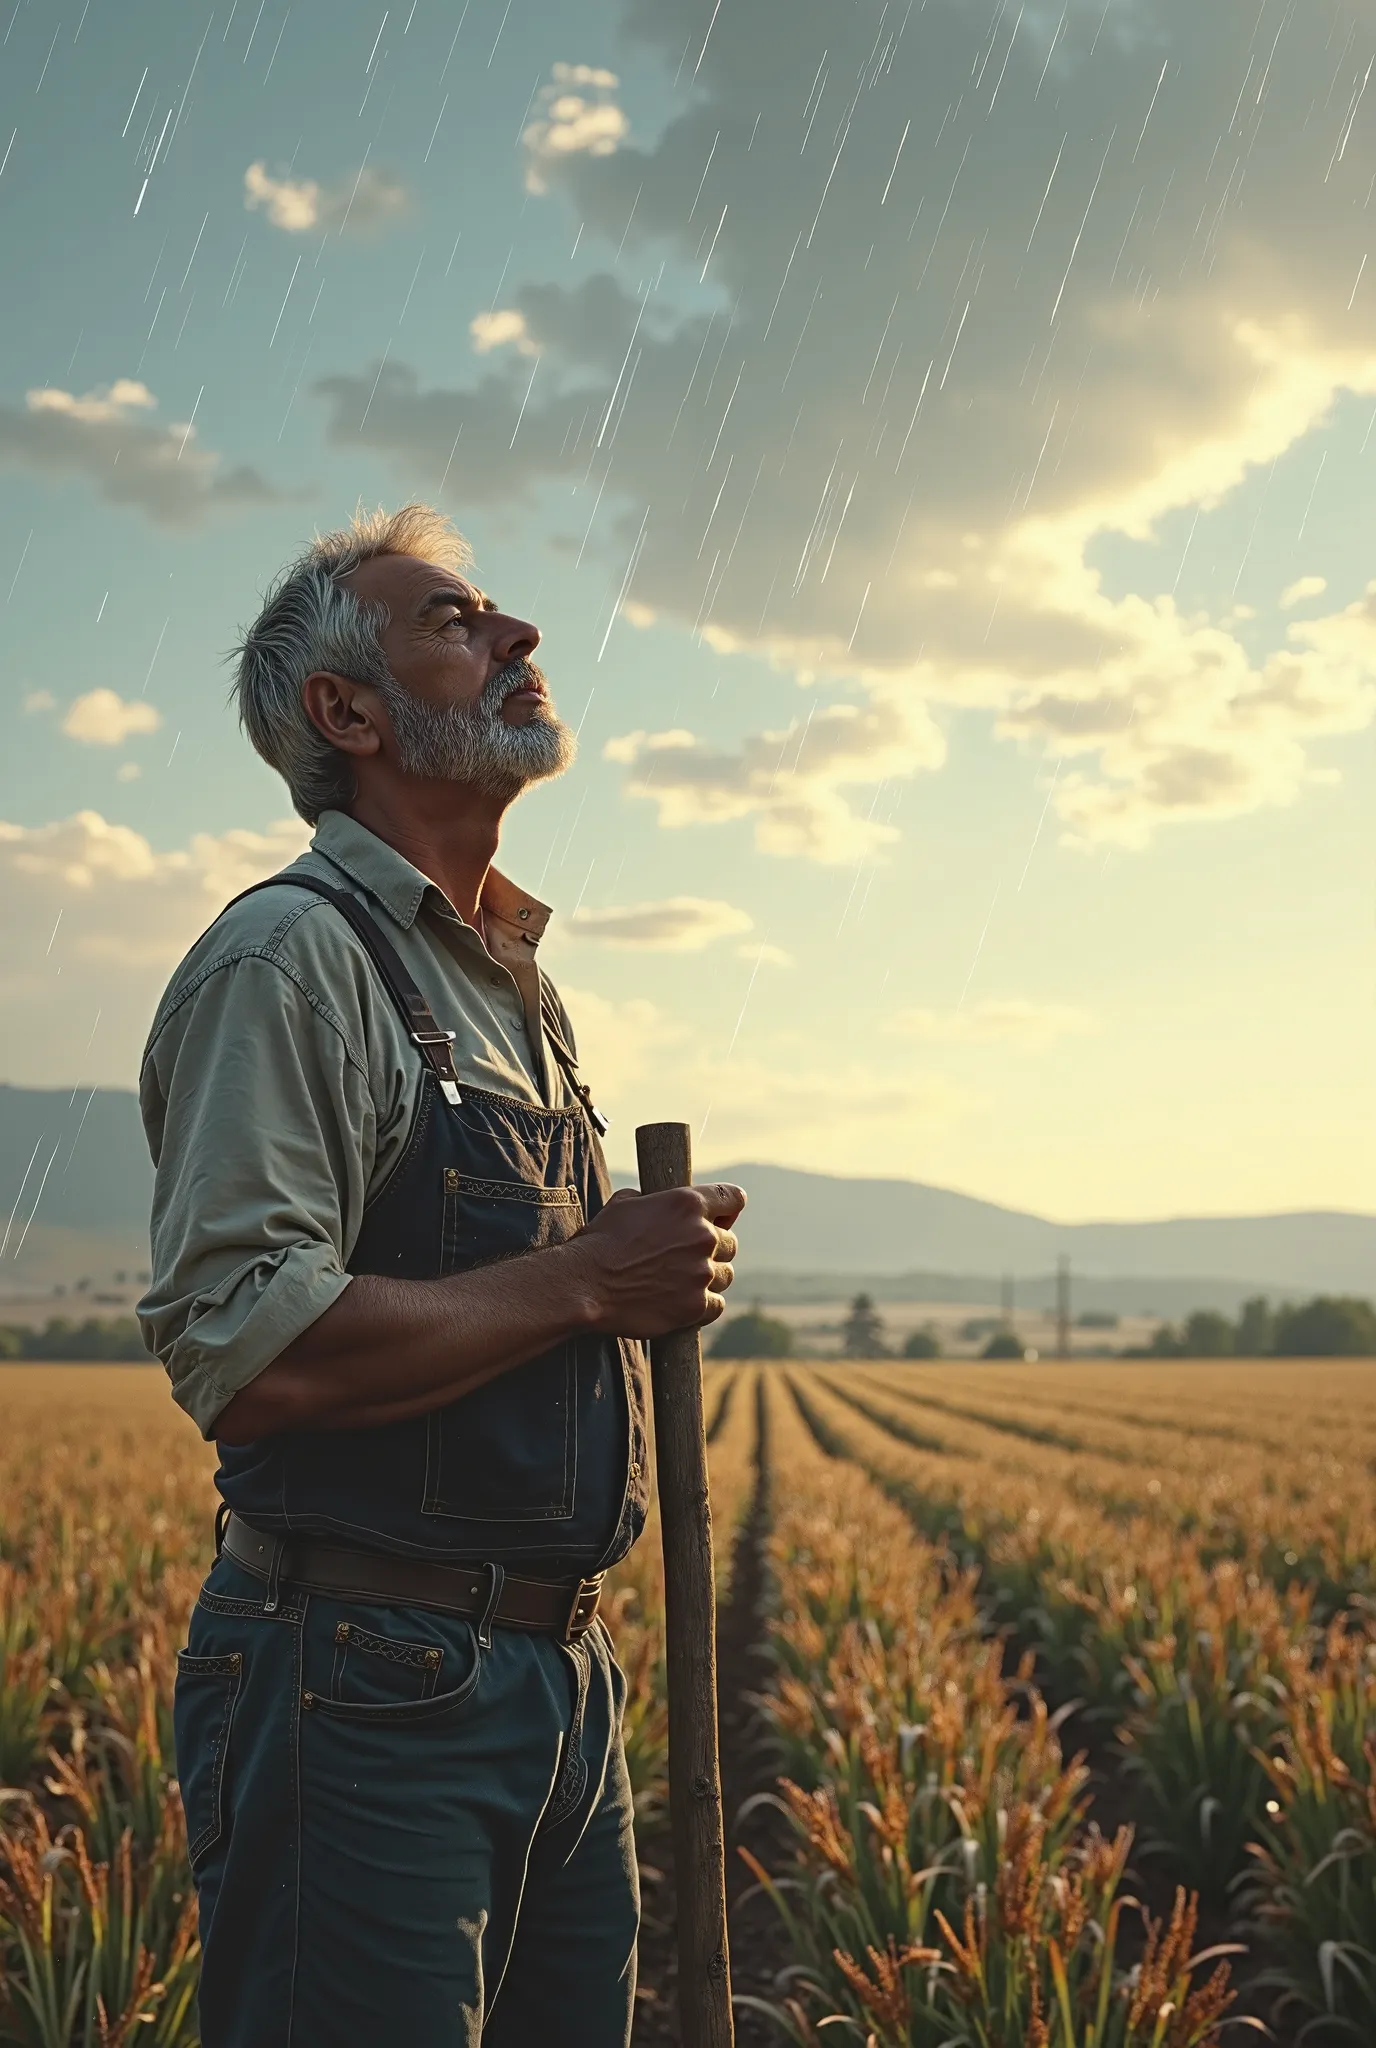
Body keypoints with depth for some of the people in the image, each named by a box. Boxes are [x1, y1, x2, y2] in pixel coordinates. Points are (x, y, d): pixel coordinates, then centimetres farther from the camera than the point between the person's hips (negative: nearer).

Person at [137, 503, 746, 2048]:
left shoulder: (516, 987, 17)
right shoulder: (291, 957, -12)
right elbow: (244, 1356, -24)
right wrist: (588, 1282, -17)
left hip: (556, 1676, 9)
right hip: (365, 1697, -9)